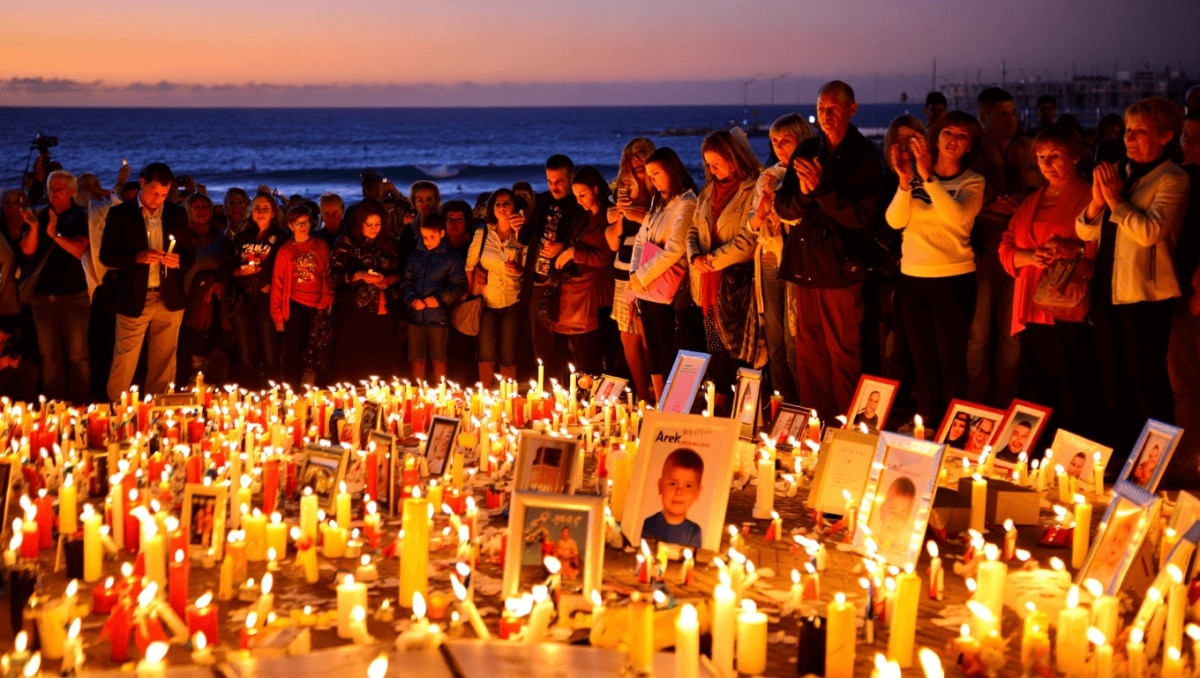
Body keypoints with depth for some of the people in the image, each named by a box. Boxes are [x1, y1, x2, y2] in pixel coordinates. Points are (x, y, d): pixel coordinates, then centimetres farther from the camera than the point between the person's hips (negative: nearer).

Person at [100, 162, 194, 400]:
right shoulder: (120, 213, 1)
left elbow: (189, 254, 13)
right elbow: (106, 255, -2)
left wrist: (179, 261, -11)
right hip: (133, 299, -2)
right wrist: (137, 257, -18)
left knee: (164, 364, 6)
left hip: (169, 299, 3)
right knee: (124, 363, -1)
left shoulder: (177, 215, 9)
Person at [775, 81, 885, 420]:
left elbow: (862, 216, -12)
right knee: (808, 352, 10)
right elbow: (783, 207, 9)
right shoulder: (806, 152, 11)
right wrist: (803, 192, -12)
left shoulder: (864, 156, -4)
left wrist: (821, 188, -18)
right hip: (805, 265, 5)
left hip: (841, 268, -5)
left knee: (844, 352, -1)